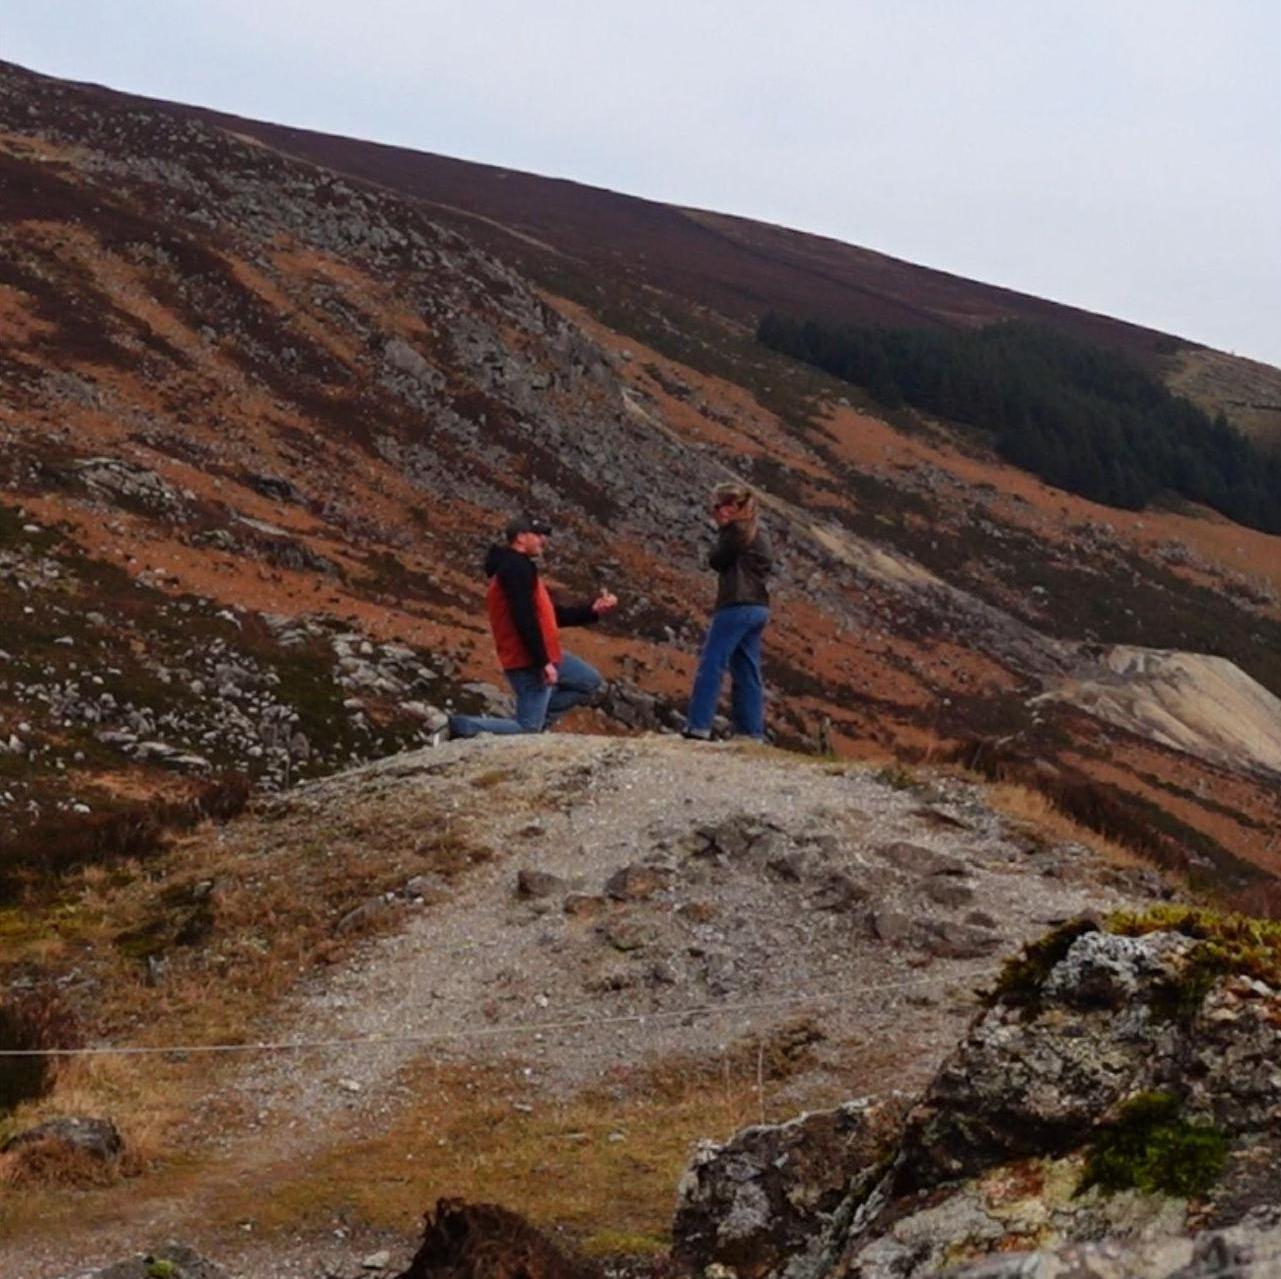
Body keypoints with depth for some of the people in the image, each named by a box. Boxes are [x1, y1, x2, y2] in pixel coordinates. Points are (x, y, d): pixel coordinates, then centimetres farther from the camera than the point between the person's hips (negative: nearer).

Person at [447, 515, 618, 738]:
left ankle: (535, 720, 13)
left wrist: (592, 610, 12)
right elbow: (525, 619, -26)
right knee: (527, 730, -8)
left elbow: (552, 614, 21)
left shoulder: (517, 567, 19)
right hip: (529, 663, -10)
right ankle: (458, 726, -5)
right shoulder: (517, 567, -16)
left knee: (589, 681, 19)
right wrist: (543, 662, -26)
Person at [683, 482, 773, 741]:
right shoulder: (758, 532, 18)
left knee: (710, 665, -9)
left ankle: (698, 727, -13)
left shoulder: (736, 529, -9)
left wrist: (722, 529, 7)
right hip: (757, 608, 9)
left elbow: (716, 561, -6)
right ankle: (752, 732, 9)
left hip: (737, 606, -9)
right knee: (747, 672, 10)